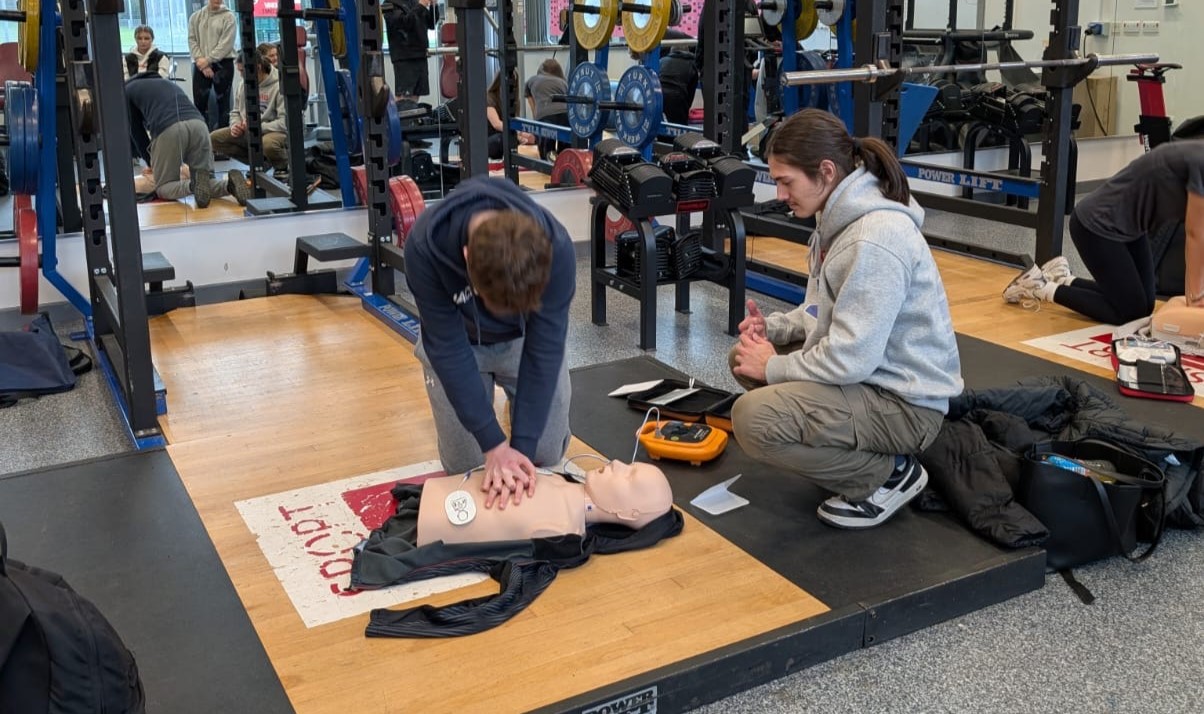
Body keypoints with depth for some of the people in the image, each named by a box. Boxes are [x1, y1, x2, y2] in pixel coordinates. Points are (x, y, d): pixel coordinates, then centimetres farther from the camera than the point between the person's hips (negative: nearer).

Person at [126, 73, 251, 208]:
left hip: (168, 130, -4)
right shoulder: (170, 84, 40)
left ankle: (193, 185, -23)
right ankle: (229, 184, -19)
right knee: (206, 182, 13)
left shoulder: (128, 89, 26)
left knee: (163, 187, 8)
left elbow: (136, 130, 26)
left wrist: (151, 163, 35)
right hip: (198, 124, 4)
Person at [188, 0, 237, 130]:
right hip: (200, 65, 3)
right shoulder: (196, 16, 10)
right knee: (199, 102, 0)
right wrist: (200, 59, -10)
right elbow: (192, 40, 5)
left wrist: (208, 60, -13)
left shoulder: (228, 16, 0)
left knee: (223, 102, 2)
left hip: (223, 64, -3)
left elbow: (226, 43, -8)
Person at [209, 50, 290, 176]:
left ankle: (282, 167, -6)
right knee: (213, 139, -7)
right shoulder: (242, 85, 4)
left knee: (268, 144, -42)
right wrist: (235, 125, -6)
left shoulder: (279, 85, -16)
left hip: (274, 132, -7)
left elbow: (285, 122, -21)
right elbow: (236, 112, 16)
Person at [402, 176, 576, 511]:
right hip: (455, 340, 0)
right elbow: (447, 347, -29)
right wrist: (494, 445, -29)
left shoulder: (555, 247, -37)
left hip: (526, 339, 1)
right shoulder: (426, 245, -39)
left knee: (545, 453, 1)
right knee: (464, 465, 0)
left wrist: (522, 446, -31)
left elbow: (543, 352, -29)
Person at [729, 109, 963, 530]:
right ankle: (868, 449, 13)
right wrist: (772, 327, -1)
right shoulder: (840, 217, 5)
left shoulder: (876, 238, -26)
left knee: (752, 419, -25)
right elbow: (828, 309, 17)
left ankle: (888, 474, -5)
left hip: (906, 401, -10)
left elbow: (851, 358, -29)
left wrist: (773, 367, -14)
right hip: (867, 371, 10)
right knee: (744, 358, 17)